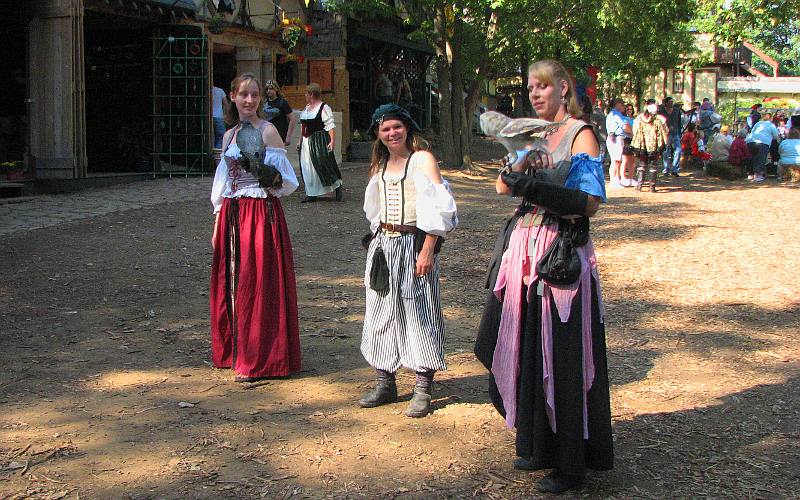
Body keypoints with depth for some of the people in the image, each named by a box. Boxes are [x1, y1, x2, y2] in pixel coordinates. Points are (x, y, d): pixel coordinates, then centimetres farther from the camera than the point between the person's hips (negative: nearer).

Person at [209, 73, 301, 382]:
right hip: (231, 215, 7)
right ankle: (234, 351, 24)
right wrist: (217, 224, 16)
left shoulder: (267, 131, -6)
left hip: (262, 213, -7)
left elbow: (286, 181, -7)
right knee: (230, 283, 10)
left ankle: (258, 362, 6)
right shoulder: (229, 135, 14)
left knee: (258, 285, -3)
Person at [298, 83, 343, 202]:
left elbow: (330, 125, -14)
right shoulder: (307, 107, 16)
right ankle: (311, 194, 10)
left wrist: (332, 140, -22)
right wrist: (300, 141, 20)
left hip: (319, 141, -8)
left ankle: (337, 187, 8)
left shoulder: (323, 108, -8)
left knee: (323, 165, -9)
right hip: (306, 142, 8)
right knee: (307, 168, 5)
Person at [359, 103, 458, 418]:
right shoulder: (380, 165, 14)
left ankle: (423, 390, 3)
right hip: (384, 246, 7)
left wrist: (427, 251, -20)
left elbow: (437, 209, -14)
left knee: (418, 313, -3)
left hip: (413, 244, -7)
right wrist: (377, 243, 15)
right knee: (382, 312, 9)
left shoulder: (422, 159, -7)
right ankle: (385, 383, 19)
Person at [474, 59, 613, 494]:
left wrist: (537, 188, -23)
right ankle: (539, 446, 27)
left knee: (561, 360, -2)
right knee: (527, 352, 12)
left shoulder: (581, 135, -5)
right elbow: (504, 185, 5)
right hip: (525, 251, 7)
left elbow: (590, 202, -15)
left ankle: (569, 463, 8)